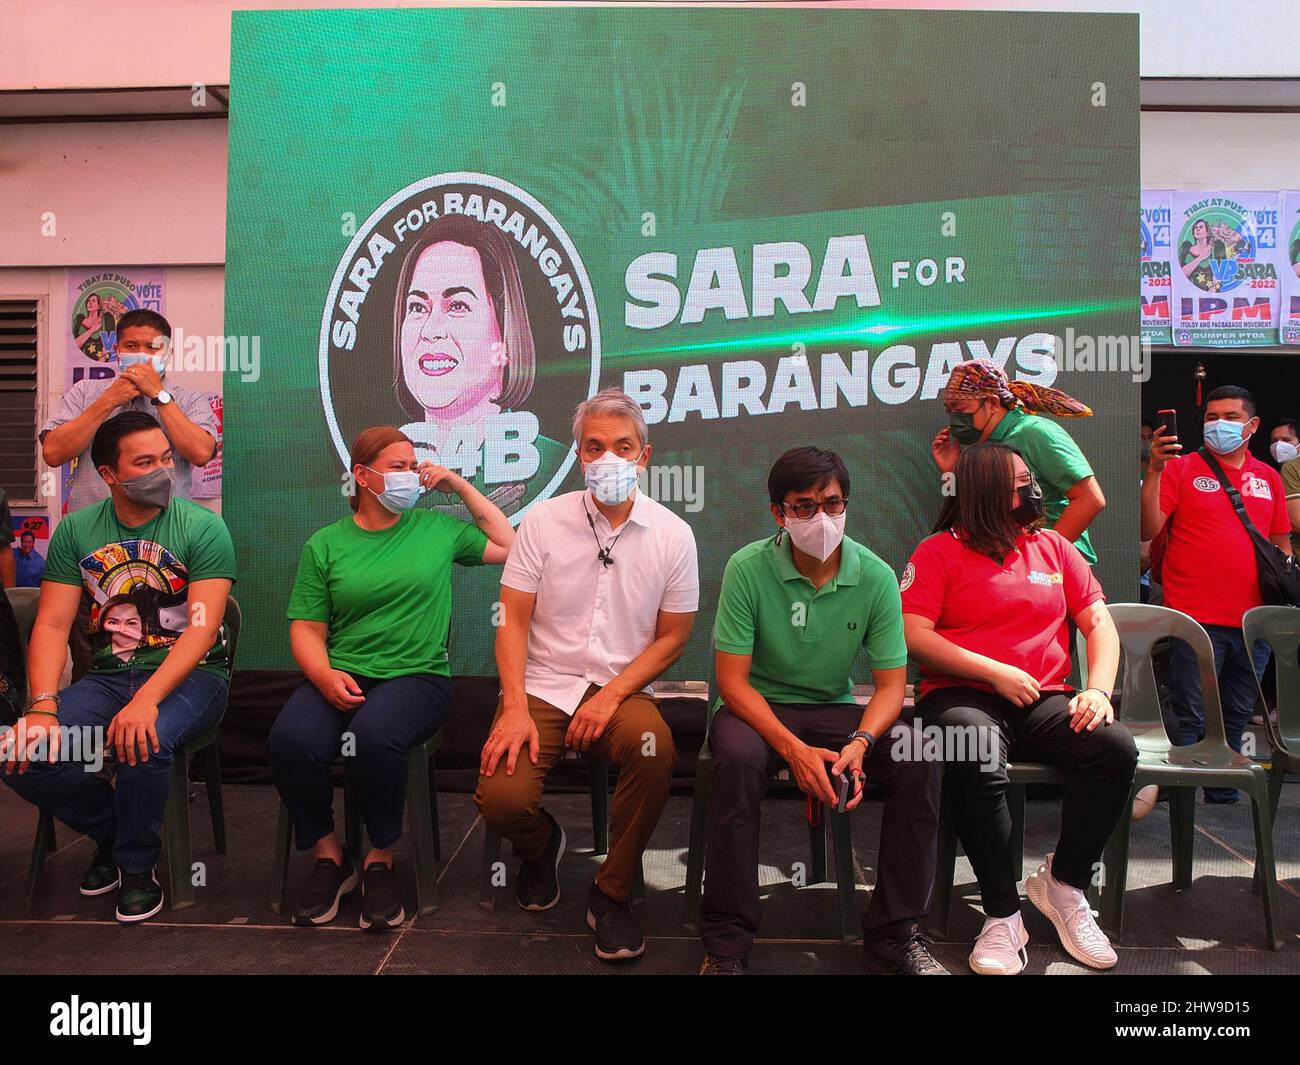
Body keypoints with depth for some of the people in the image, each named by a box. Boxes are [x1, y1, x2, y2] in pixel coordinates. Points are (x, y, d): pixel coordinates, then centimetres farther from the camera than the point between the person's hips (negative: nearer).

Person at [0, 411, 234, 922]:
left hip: (191, 674, -4)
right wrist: (43, 706, -17)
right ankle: (111, 832, 12)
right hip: (109, 675, 4)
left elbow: (203, 628, -17)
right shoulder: (76, 530, 5)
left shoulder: (202, 527, -8)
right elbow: (52, 625, 0)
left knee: (142, 742, -34)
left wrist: (147, 699, -30)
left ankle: (137, 863, -2)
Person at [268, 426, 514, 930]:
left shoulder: (438, 528, 12)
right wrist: (325, 675, -14)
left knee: (373, 733, -35)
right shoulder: (325, 544, 10)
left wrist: (460, 486, 10)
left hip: (417, 676, -1)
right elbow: (306, 628, 7)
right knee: (291, 738, -30)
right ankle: (328, 857, -2)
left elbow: (510, 548, 12)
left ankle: (380, 861, -8)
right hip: (340, 676, 1)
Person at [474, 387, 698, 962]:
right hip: (542, 688, 1)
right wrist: (516, 708, -15)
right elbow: (512, 620, -2)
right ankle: (541, 844, 19)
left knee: (655, 747, -33)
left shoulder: (673, 534, -1)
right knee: (501, 798, -23)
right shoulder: (543, 520, -1)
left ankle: (611, 893, -6)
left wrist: (611, 697, -12)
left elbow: (672, 637, 1)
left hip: (622, 691, 0)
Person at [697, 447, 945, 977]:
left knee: (921, 758, -22)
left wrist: (861, 742, -26)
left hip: (836, 709, 3)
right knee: (738, 756, -35)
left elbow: (891, 684, -5)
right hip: (759, 707, -2)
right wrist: (794, 749, -27)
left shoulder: (876, 577, -8)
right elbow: (733, 680, -15)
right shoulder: (747, 568, -14)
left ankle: (893, 934, -4)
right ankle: (725, 942, -18)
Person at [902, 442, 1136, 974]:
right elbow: (913, 635, -7)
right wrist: (996, 672, -12)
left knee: (1116, 747, -24)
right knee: (977, 765, -37)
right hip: (961, 696, -4)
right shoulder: (938, 552, 4)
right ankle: (1002, 915, -18)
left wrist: (1099, 691, -3)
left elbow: (1099, 623, 15)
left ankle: (1063, 884, -4)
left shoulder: (1053, 547, 18)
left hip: (1044, 700, 5)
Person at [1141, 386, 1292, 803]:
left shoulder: (1268, 478, 14)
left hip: (1253, 621, 5)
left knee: (1236, 717, 15)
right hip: (1196, 619, -5)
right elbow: (1148, 531, -11)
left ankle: (1223, 794, 28)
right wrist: (1155, 470, -20)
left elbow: (1281, 541, 21)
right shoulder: (1181, 468, -1)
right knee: (1190, 718, -3)